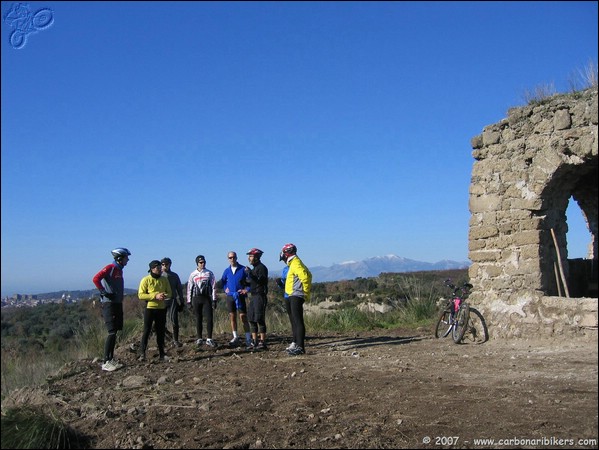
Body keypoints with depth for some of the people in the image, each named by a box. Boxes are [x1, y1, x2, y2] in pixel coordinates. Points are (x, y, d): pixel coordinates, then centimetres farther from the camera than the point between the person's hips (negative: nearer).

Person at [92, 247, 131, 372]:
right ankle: (106, 362, -10)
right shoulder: (110, 268, -12)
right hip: (109, 304, -9)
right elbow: (96, 279, -23)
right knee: (112, 332, -12)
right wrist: (104, 292, -20)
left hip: (117, 304, 9)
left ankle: (111, 359, 18)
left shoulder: (119, 270, 16)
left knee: (115, 332, 11)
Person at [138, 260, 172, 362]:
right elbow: (140, 295, -11)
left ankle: (162, 354, 16)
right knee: (147, 331, -3)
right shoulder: (146, 280, -5)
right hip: (150, 308, -4)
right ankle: (142, 353, 4)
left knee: (161, 332, 9)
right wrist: (155, 296, -20)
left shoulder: (164, 279, 9)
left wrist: (165, 295, -11)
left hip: (162, 309, 4)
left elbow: (170, 293, 13)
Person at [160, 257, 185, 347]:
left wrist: (181, 302, 12)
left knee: (174, 320, -8)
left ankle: (175, 340, 0)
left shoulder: (174, 276, 11)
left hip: (172, 301, 0)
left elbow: (179, 289, 15)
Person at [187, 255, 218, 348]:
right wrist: (189, 301, 4)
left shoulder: (209, 273, 4)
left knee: (209, 318, -8)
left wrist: (214, 299, -2)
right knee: (198, 319, 5)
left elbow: (213, 287, 4)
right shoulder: (193, 274, 6)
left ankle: (209, 339, -2)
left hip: (206, 298, -1)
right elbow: (189, 288, 8)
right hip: (196, 298, 1)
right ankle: (199, 339, 14)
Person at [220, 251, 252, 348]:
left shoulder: (243, 269, -3)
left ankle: (248, 338, -1)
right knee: (232, 317, 7)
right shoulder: (227, 271, 9)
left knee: (243, 317, -6)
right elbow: (222, 281, 23)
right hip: (230, 296, 4)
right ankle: (235, 337, 16)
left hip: (240, 296, -4)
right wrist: (225, 289, 7)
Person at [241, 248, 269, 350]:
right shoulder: (254, 268, 19)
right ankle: (254, 342, 16)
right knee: (251, 319, 10)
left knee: (259, 319, -9)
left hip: (260, 296, -10)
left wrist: (250, 274, -25)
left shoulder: (262, 268, -10)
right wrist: (246, 282, 9)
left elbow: (260, 281, -22)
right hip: (253, 296, 10)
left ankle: (262, 342, -4)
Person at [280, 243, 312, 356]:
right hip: (294, 296, 11)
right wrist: (307, 293, 20)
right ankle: (296, 344, 21)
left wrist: (306, 292, -16)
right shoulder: (294, 263, 19)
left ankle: (300, 347, -13)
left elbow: (305, 277, -25)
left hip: (296, 296, -11)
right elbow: (308, 275, 24)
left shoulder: (295, 264, -13)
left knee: (298, 321, -12)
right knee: (294, 321, 15)